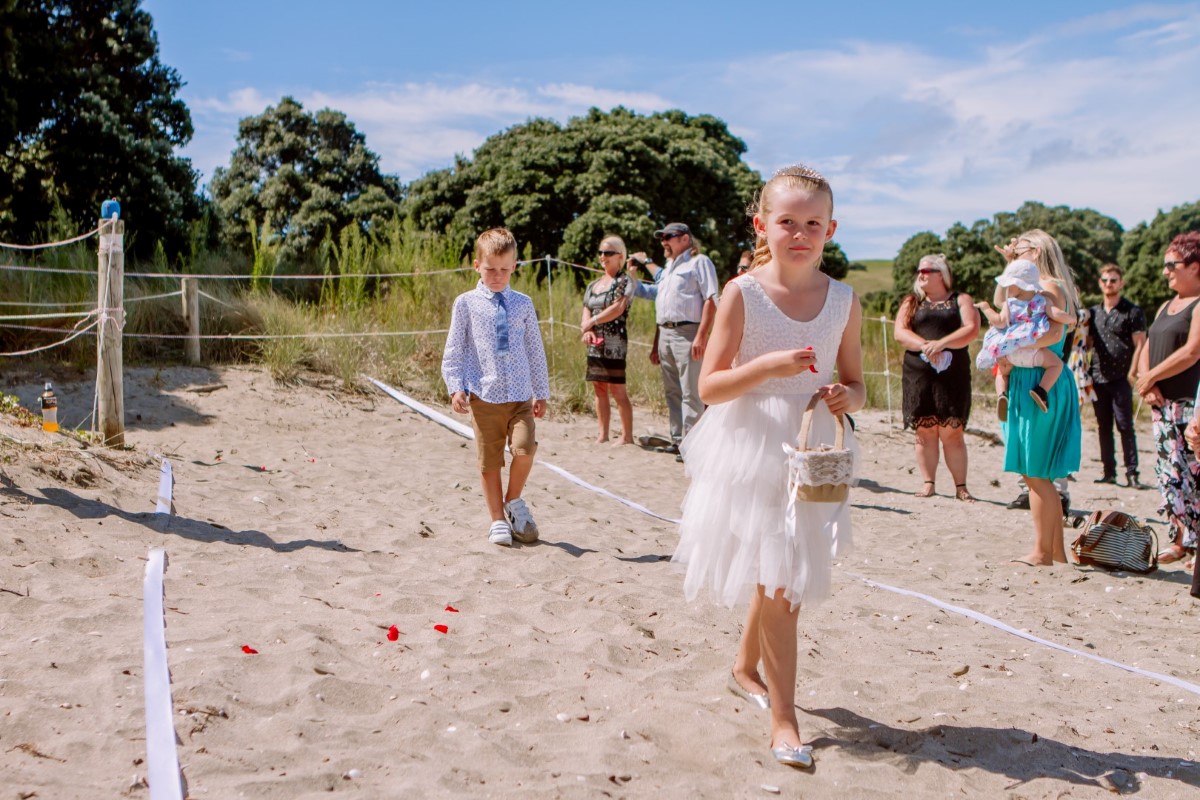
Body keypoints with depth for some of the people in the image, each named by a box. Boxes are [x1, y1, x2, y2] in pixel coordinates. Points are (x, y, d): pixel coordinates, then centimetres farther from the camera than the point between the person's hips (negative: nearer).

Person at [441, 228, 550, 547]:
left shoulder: (523, 304, 10)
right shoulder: (467, 303, 4)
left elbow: (535, 350, 15)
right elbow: (453, 350, 4)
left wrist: (541, 392, 16)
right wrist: (455, 388, -7)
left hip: (521, 395, 1)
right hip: (484, 395, -1)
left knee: (525, 448, -17)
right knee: (489, 461, 4)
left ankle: (514, 501, 10)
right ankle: (498, 520, 20)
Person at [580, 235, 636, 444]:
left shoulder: (624, 281, -4)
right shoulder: (593, 285, 16)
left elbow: (617, 309, -16)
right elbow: (586, 314, 11)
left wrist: (592, 321, -10)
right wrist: (587, 330, -10)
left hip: (614, 343, -7)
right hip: (594, 344, 7)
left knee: (617, 390, -7)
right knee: (599, 389, 8)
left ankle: (627, 435, -3)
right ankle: (603, 434, 15)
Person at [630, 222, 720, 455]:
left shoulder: (699, 262, 0)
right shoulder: (668, 268, 25)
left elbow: (711, 300, -11)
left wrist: (701, 335, -21)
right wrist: (656, 344, 20)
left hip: (687, 333, -9)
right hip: (665, 334, 9)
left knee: (690, 393, -8)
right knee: (672, 392, 10)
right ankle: (677, 441, 16)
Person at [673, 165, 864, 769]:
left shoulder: (843, 301, 2)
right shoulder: (742, 294, -8)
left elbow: (855, 383, 11)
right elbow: (709, 387, -11)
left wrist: (847, 397, -12)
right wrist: (765, 367, -25)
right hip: (752, 452, -4)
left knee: (777, 574, 18)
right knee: (776, 580, -5)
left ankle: (745, 668, 44)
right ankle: (783, 716, 7)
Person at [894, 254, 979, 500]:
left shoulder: (960, 300, 11)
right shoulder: (911, 303, 17)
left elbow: (972, 329, -5)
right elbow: (900, 332, 2)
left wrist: (941, 343, -18)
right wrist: (926, 346, -15)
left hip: (953, 375, -2)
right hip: (918, 375, 2)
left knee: (952, 432, -5)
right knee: (925, 431, 0)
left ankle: (961, 487, 0)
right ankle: (928, 483, 5)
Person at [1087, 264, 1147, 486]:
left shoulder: (1132, 312, -2)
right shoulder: (1093, 312, 14)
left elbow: (1140, 345, -5)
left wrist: (1132, 373, -12)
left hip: (1120, 379, -5)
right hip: (1098, 379, 5)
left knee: (1125, 426, -5)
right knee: (1104, 427, 8)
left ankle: (1132, 473, -2)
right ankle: (1108, 471, 14)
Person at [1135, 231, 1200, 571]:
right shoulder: (1166, 306, 19)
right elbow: (1148, 348, 16)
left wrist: (1151, 377, -10)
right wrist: (1146, 382, -2)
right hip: (1163, 403, 8)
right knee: (1169, 473, 8)